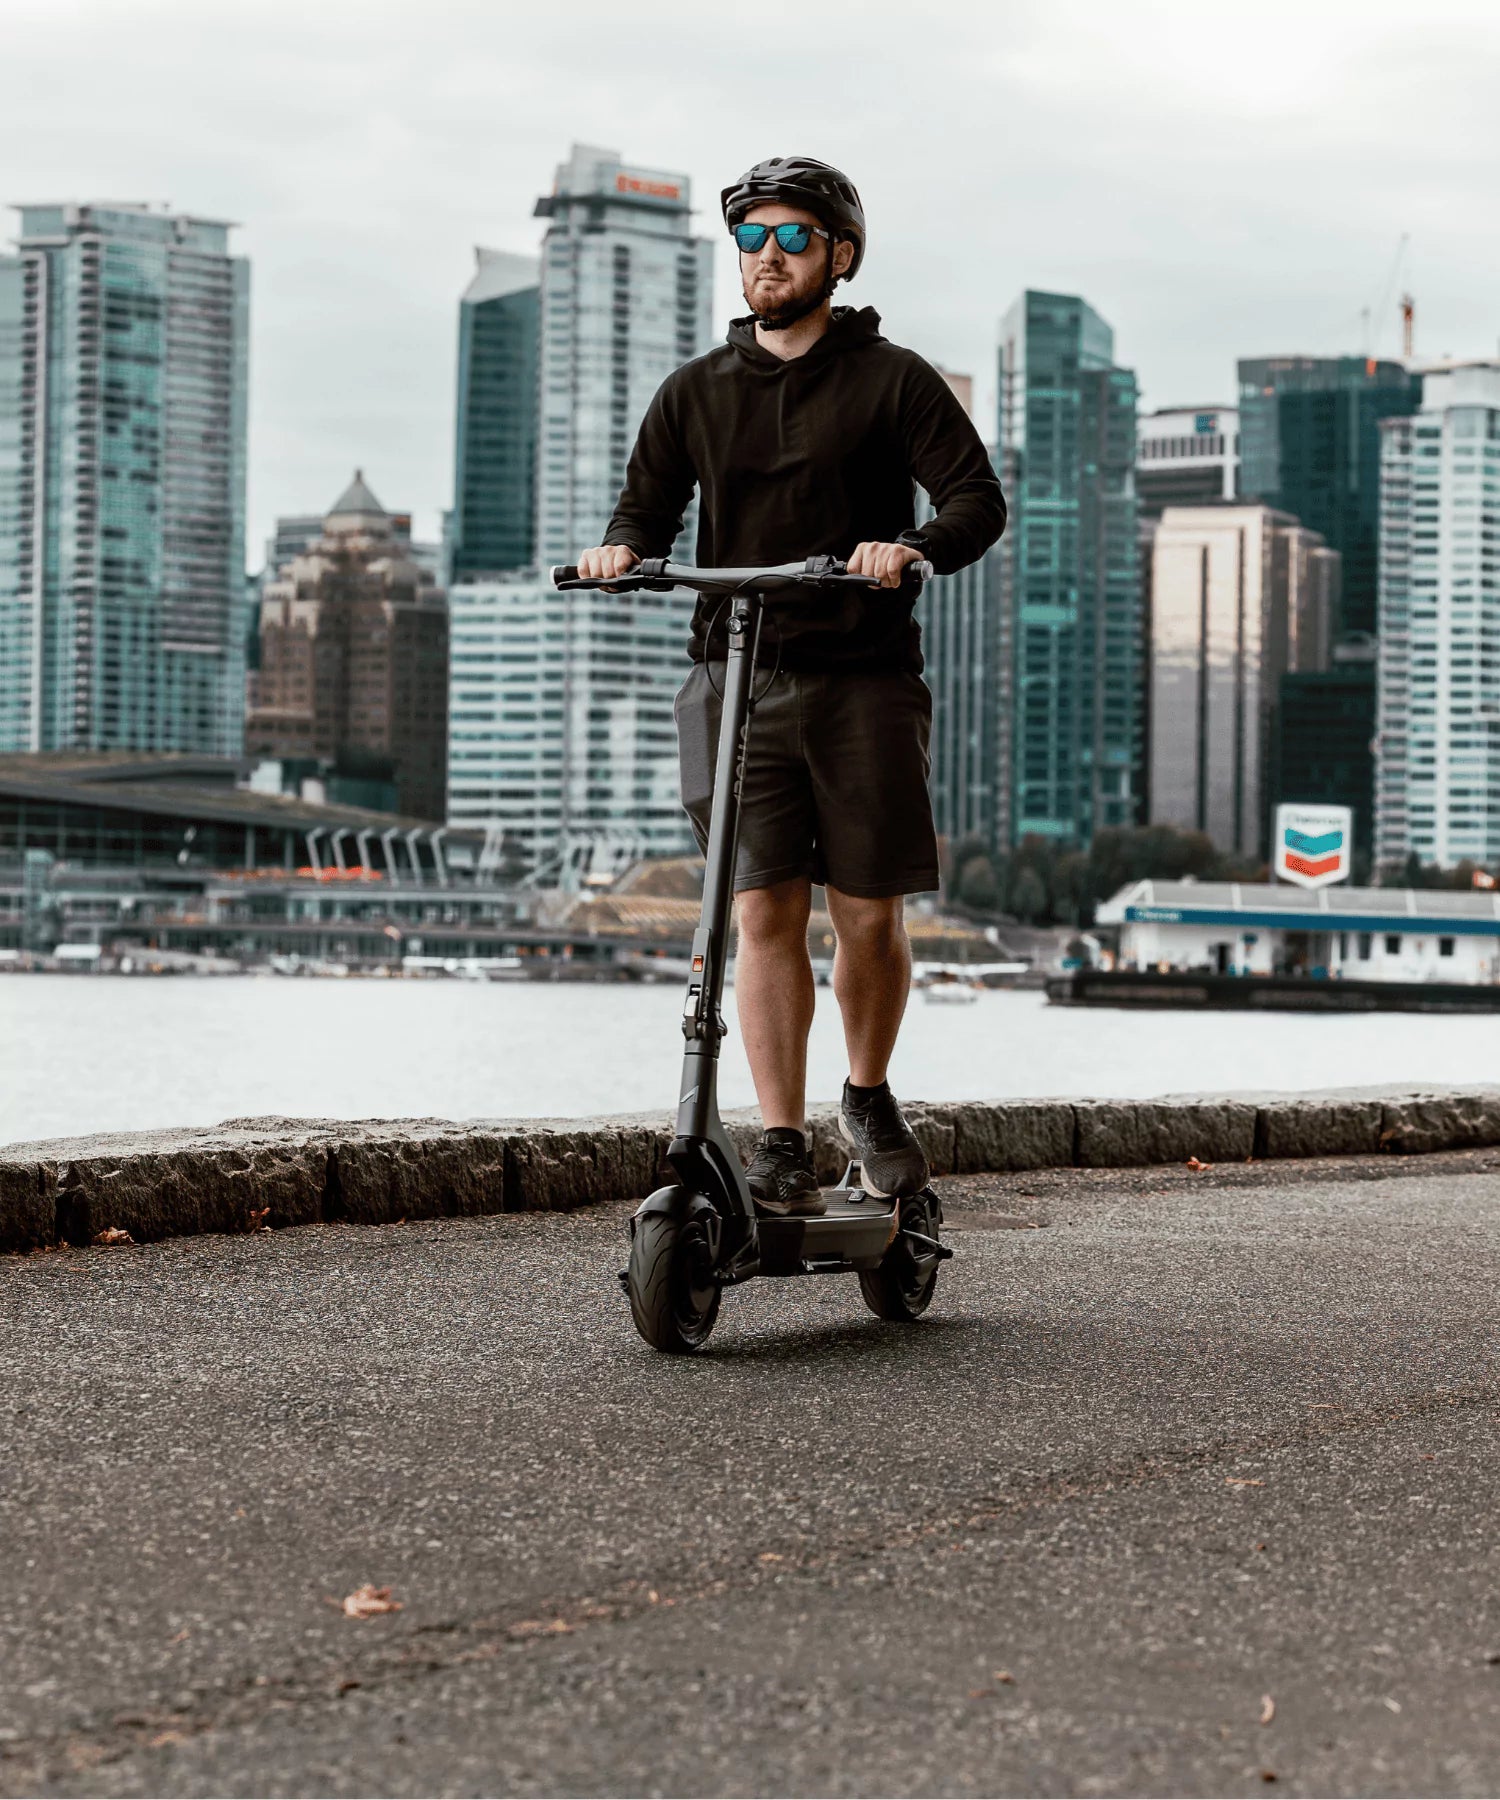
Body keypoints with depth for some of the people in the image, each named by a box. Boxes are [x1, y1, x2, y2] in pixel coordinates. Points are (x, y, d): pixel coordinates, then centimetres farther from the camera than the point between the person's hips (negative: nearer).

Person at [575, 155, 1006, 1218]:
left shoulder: (892, 380, 3)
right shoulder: (697, 392, 13)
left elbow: (978, 498, -4)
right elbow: (650, 504, 17)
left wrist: (915, 548, -25)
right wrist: (624, 549, -7)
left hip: (864, 680, -2)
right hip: (741, 679, 2)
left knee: (869, 917, 0)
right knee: (766, 912, -6)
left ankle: (870, 1099, 26)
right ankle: (782, 1149, -3)